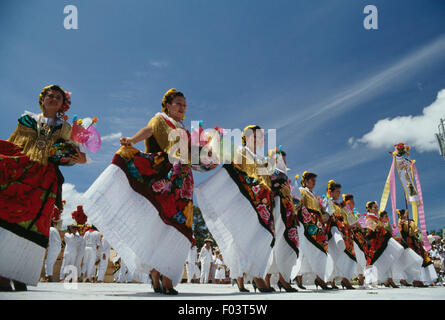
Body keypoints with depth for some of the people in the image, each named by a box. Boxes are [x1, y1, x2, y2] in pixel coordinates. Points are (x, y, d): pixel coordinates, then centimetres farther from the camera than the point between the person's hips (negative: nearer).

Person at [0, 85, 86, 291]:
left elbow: (69, 155, 11)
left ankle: (19, 276, -9)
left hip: (45, 177, 0)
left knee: (34, 219, -10)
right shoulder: (28, 119, 21)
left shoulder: (64, 128, 21)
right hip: (20, 169, 0)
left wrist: (78, 158, -10)